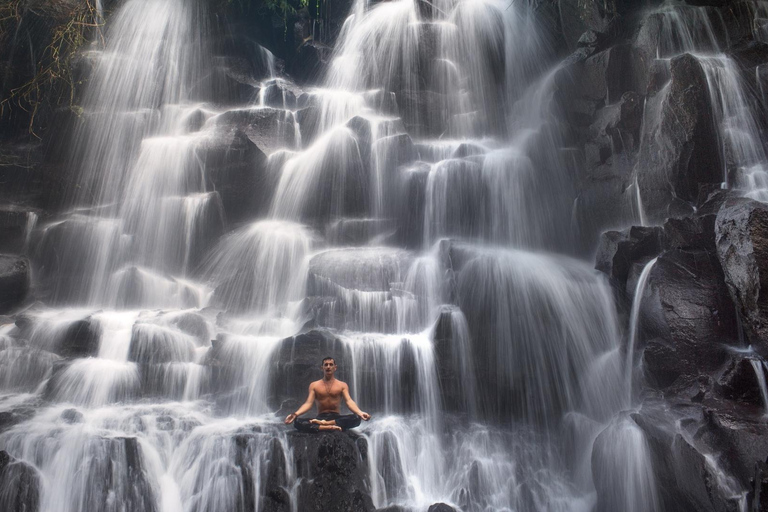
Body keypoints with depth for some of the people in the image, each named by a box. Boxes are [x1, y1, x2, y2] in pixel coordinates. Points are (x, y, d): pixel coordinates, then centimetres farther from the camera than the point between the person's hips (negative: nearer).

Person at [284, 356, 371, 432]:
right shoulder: (314, 385, 10)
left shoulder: (342, 385, 8)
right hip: (320, 417, 0)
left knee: (356, 418, -32)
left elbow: (349, 401, -6)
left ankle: (322, 424, -33)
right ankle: (330, 427, -39)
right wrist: (295, 414, -22)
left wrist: (360, 413, -29)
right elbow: (308, 403, -1)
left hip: (337, 417, 0)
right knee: (297, 422, -29)